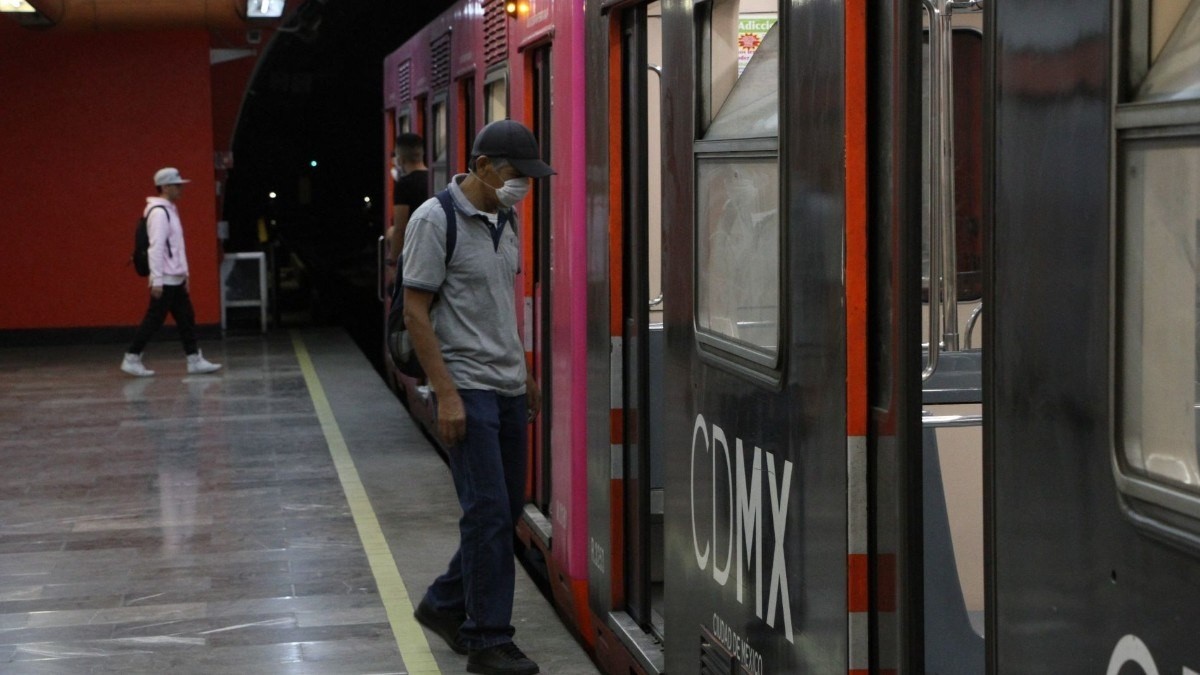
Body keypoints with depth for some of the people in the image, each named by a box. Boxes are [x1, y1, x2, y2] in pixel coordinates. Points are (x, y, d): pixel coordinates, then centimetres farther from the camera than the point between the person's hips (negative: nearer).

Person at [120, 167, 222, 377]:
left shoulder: (170, 211, 15)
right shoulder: (159, 212, -16)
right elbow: (157, 247, -21)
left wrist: (184, 274, 18)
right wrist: (157, 280, -24)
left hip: (175, 279, 10)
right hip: (165, 280, -10)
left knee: (186, 319, 8)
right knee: (154, 320, -4)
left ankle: (195, 360, 10)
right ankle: (132, 359, 3)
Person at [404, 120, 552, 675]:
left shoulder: (505, 219, 11)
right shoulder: (435, 220, -12)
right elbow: (416, 312, -14)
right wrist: (446, 395, -18)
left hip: (508, 388, 8)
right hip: (466, 389, -8)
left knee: (505, 509, 12)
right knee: (489, 511, -8)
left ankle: (444, 605, 28)